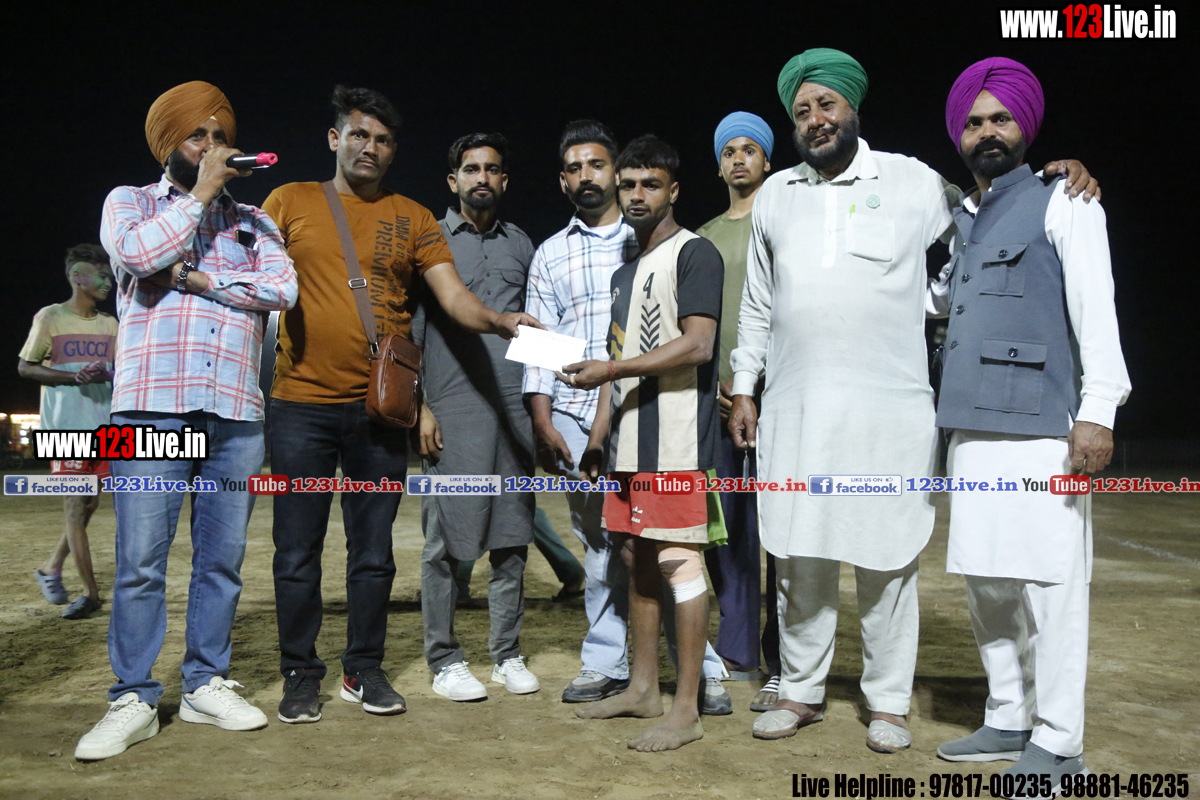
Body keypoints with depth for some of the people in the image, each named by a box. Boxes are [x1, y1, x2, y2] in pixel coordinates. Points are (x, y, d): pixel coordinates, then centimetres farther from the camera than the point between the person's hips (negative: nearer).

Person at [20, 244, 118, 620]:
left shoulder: (109, 324, 13)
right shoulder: (50, 317, -3)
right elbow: (25, 367, -2)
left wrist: (110, 375, -7)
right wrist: (76, 377, -16)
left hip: (103, 427, 6)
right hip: (66, 429, -5)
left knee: (90, 504, 8)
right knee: (75, 508, -4)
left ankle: (51, 567, 27)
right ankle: (90, 592, 0)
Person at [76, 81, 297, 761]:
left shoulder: (254, 220, 20)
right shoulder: (130, 202, 16)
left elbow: (283, 287, 1)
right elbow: (138, 253, -8)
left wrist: (197, 277, -5)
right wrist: (203, 191, 1)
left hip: (237, 411, 2)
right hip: (152, 405, -2)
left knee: (223, 558, 5)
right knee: (141, 560, -4)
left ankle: (208, 684, 17)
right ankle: (135, 700, 6)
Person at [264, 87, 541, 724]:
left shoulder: (412, 218, 9)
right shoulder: (290, 202, 8)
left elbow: (453, 295, -1)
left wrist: (500, 321, -20)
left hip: (379, 409, 1)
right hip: (302, 405, -1)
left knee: (373, 551, 8)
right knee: (297, 550, 5)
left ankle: (364, 670, 23)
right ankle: (299, 676, 20)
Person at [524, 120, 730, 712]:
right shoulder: (550, 255, 16)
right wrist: (542, 423, 2)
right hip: (577, 416, 2)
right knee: (600, 543, 6)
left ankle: (700, 669, 2)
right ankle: (606, 663, 16)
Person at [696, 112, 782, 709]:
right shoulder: (704, 236, 20)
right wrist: (709, 384, 4)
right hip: (716, 400, 5)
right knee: (724, 530, 7)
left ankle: (784, 668, 3)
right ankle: (736, 654, 19)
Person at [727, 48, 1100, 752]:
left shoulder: (911, 181, 5)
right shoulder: (776, 195, 14)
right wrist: (744, 389, 14)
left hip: (889, 410, -2)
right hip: (793, 409, 3)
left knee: (887, 560, 4)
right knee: (799, 555, 8)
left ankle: (889, 701, 21)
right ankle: (802, 691, 24)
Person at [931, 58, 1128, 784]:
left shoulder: (1062, 203, 2)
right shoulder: (961, 221, 20)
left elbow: (1095, 309, -8)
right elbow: (930, 296, 35)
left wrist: (1098, 410, -16)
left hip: (1040, 428, -7)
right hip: (971, 427, 7)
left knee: (1050, 586, -4)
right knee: (987, 583, 11)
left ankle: (1058, 745, 7)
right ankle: (1009, 721, 24)